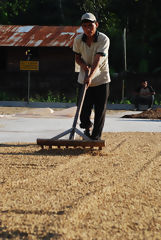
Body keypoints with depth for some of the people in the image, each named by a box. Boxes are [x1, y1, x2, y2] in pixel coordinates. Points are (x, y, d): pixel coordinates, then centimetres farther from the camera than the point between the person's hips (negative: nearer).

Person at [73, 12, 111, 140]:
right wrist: (83, 65, -15)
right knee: (83, 110, 4)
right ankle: (87, 126, 33)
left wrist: (90, 76, -40)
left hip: (101, 80, -3)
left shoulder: (104, 39, -18)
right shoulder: (78, 40, -6)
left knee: (100, 110, -1)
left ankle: (96, 134, 12)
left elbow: (98, 60, -28)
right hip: (84, 80, 3)